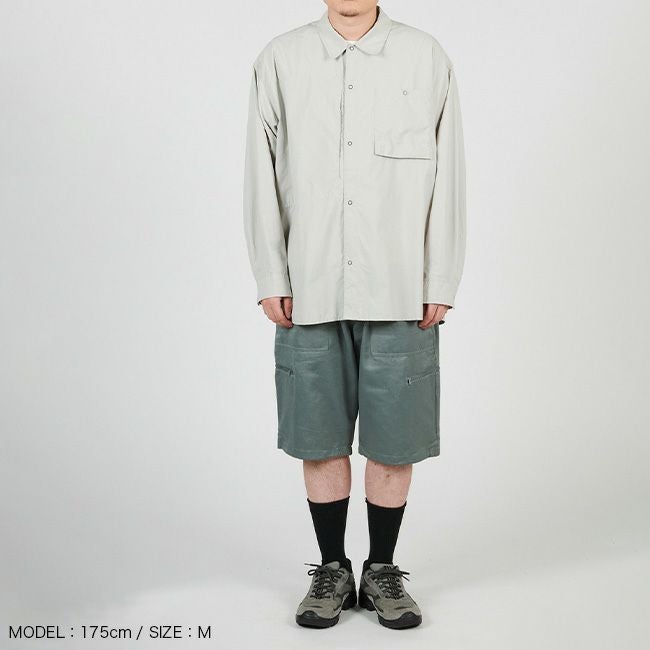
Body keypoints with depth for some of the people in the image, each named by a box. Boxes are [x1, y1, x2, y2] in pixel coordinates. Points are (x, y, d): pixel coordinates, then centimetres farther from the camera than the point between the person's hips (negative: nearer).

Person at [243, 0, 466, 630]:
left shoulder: (427, 58, 5)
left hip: (399, 293, 0)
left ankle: (382, 571, 24)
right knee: (320, 439, 8)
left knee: (395, 443, 5)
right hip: (310, 291, 1)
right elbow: (262, 175, 6)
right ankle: (332, 569, 25)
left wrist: (441, 284, -1)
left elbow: (447, 177, 3)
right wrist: (270, 280, 1)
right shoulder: (280, 59, 7)